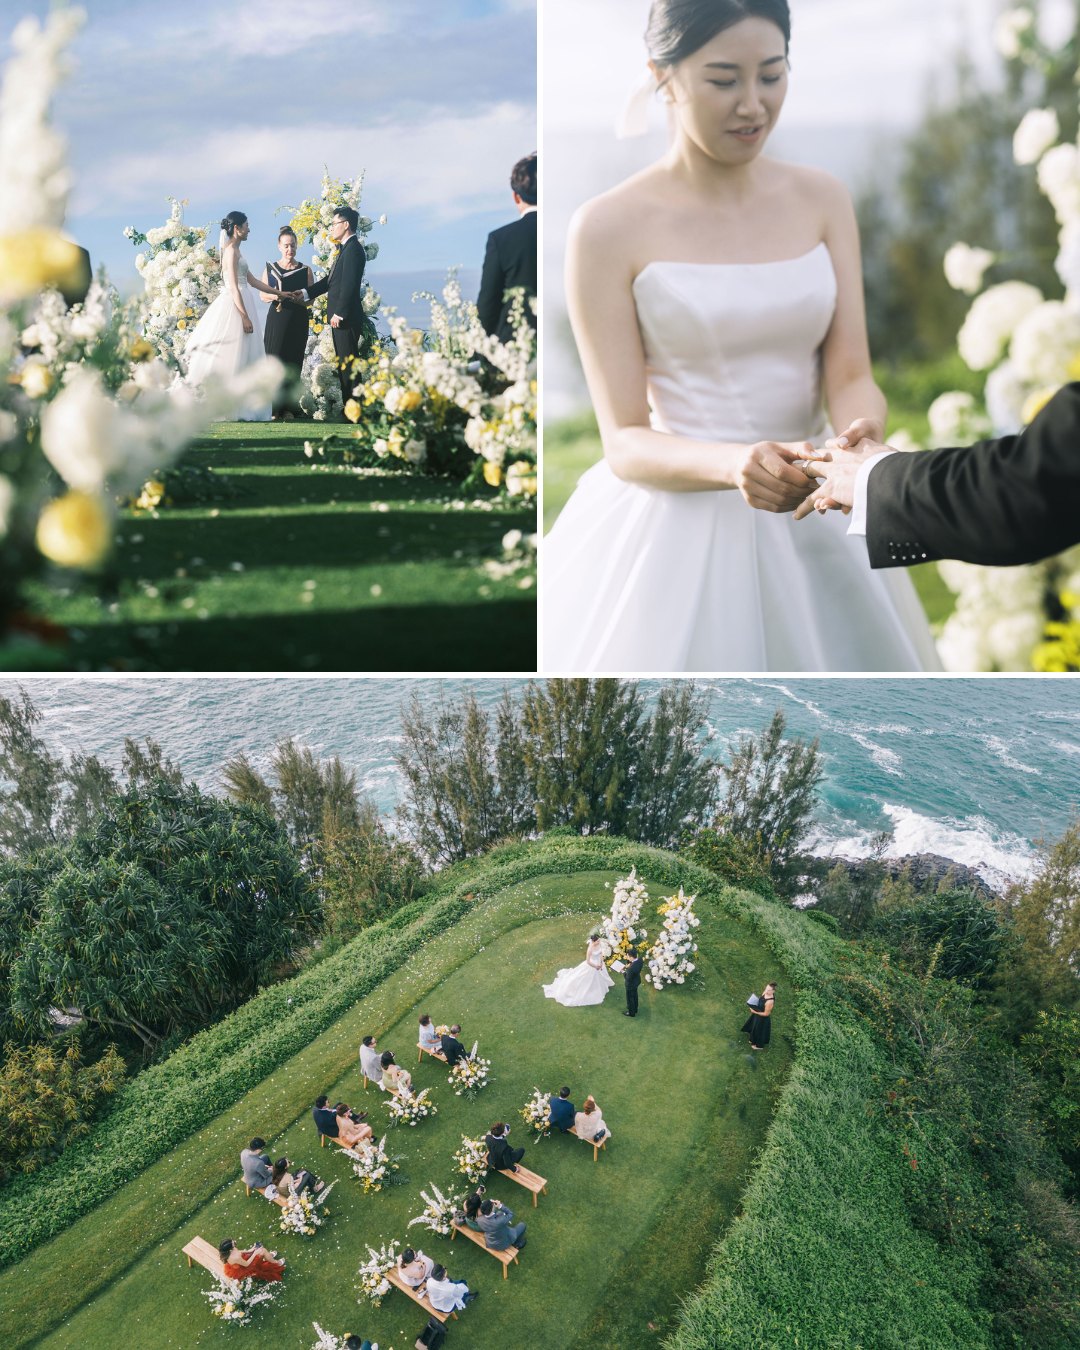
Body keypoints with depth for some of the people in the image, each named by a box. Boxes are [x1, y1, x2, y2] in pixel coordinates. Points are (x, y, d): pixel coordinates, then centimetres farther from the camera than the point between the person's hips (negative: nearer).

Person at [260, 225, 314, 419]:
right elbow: (262, 295, 7)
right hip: (276, 319, 0)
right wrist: (276, 296, -13)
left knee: (293, 362, -1)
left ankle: (289, 409, 4)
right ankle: (274, 408, -2)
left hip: (298, 321, 0)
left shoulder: (305, 270, 8)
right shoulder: (270, 269, 10)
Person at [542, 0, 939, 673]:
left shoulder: (823, 200, 5)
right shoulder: (607, 229, -8)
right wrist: (734, 464, -30)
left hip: (814, 517, 4)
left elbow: (851, 375, 0)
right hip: (675, 523, -4)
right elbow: (625, 442, -11)